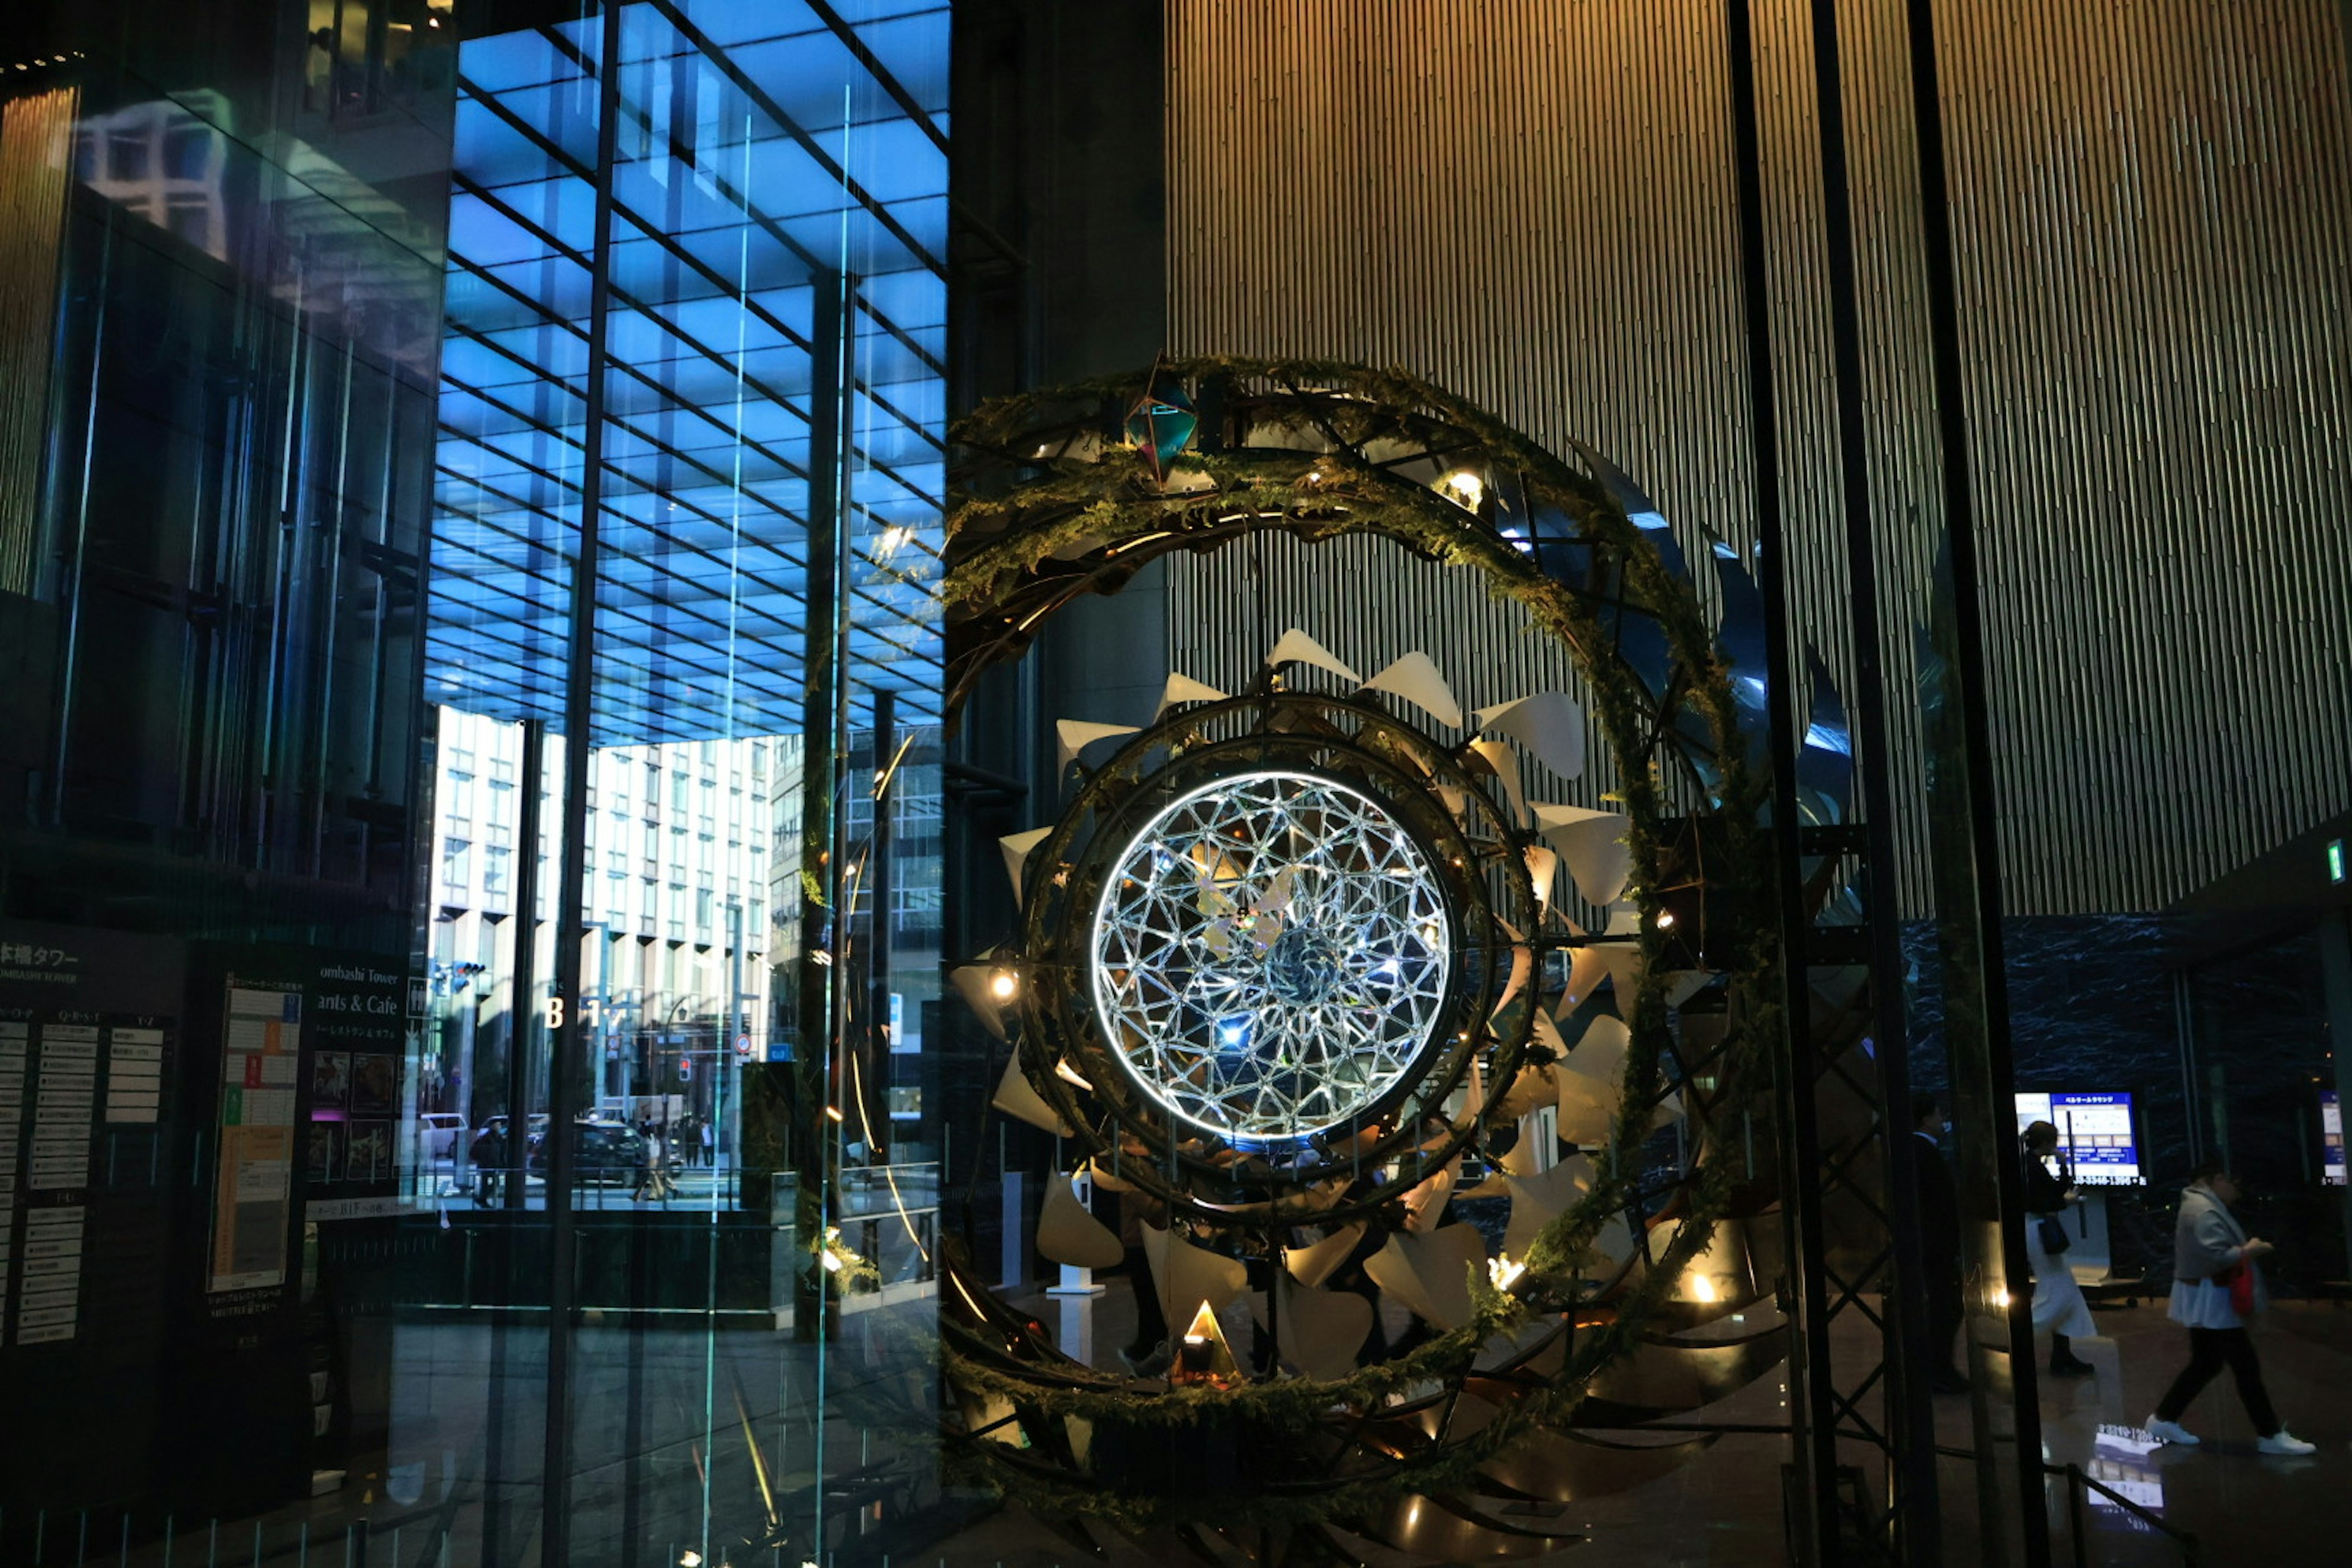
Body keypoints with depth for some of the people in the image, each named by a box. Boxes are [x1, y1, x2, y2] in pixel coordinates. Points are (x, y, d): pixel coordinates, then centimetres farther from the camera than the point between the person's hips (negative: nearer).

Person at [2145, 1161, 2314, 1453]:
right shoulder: (2205, 1211, -20)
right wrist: (2248, 1250, -16)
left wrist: (2245, 1248, 4)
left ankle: (2164, 1419, 18)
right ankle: (2270, 1435, 4)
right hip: (2210, 1300, -11)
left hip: (2206, 1300, 11)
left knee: (2204, 1364, 15)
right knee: (2247, 1367, -4)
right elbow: (2216, 1256, -29)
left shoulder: (2201, 1206, 15)